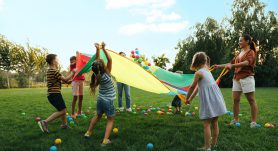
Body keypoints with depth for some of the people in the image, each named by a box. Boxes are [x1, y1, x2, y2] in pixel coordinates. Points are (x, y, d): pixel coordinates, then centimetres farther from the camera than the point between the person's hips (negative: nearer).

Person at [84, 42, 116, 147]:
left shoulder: (97, 74, -7)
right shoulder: (106, 75, -22)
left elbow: (97, 61, -1)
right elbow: (110, 60, -24)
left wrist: (98, 49, -9)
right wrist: (103, 49, -23)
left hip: (100, 99, 6)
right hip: (108, 101, -6)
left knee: (98, 116, 26)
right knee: (110, 120, 9)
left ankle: (88, 132, 36)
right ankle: (105, 140, 3)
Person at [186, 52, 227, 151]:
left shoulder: (198, 73, -9)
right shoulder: (207, 70, 17)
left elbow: (192, 87, -2)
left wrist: (187, 98, 13)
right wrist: (191, 98, 26)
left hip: (208, 101, -8)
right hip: (216, 98, 8)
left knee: (206, 124, -1)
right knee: (214, 123, 15)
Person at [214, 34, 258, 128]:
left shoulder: (251, 52, -1)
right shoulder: (239, 53, 20)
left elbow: (247, 62, -21)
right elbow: (231, 63, 26)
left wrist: (232, 66, -32)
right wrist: (219, 66, 18)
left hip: (247, 78, -7)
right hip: (236, 78, 7)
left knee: (251, 100, -2)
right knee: (235, 99, 3)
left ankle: (254, 121, 2)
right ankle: (235, 119, 9)